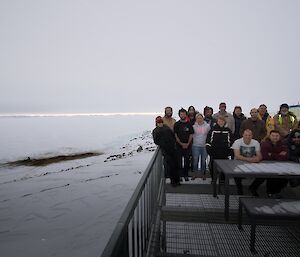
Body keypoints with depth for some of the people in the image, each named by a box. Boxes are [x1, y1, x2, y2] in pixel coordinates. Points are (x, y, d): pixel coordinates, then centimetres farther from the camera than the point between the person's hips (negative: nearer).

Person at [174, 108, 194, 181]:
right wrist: (181, 144, -9)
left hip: (188, 145, 1)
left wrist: (187, 144, -7)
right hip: (179, 145, -1)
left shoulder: (189, 124, 5)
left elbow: (191, 135, 4)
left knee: (187, 161, 5)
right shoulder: (176, 124, 0)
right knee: (179, 161, 1)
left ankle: (186, 175, 16)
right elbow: (175, 135, -2)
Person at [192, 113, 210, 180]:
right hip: (196, 145, -1)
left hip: (204, 146, 1)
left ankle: (203, 174, 22)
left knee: (203, 160, 8)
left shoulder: (207, 126, 2)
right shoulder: (194, 126, 0)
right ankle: (195, 173, 15)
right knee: (195, 160, 1)